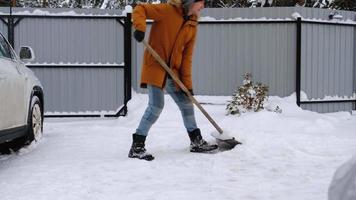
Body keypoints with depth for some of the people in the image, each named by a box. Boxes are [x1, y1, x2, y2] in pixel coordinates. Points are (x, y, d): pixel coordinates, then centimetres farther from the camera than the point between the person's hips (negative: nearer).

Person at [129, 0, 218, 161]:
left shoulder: (192, 26, 7)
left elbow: (187, 56, 6)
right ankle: (136, 147, -6)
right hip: (155, 67, -7)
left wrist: (187, 83, 0)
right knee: (156, 106, -15)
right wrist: (140, 27, -32)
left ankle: (197, 142, 28)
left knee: (187, 104, 12)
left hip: (173, 71, 7)